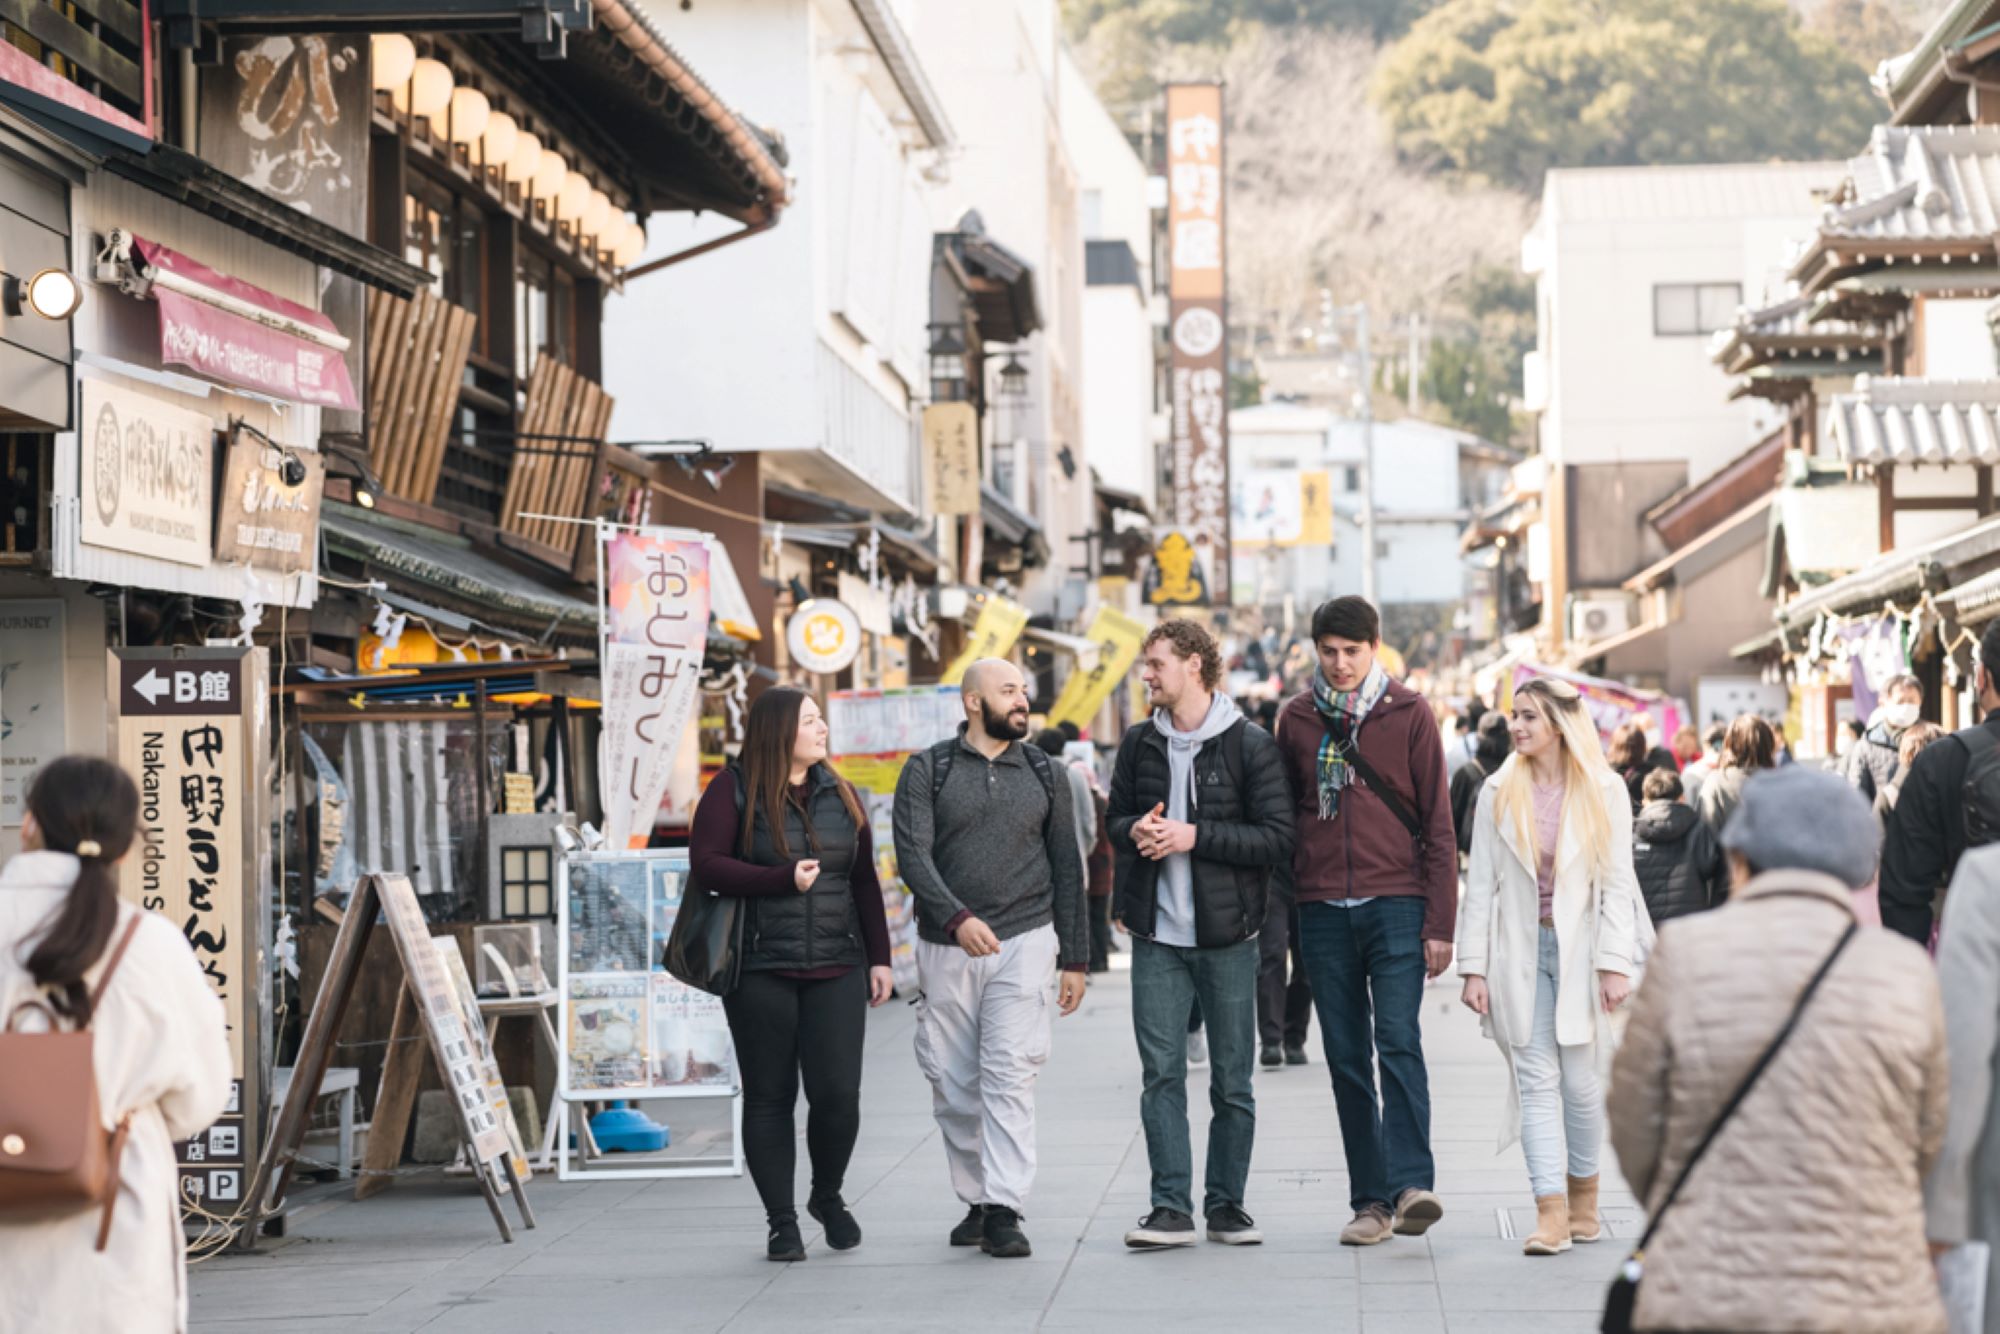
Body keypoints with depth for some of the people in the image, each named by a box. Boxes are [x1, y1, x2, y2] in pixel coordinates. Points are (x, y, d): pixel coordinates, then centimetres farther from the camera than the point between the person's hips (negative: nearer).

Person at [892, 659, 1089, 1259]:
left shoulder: (1043, 774, 11)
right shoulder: (926, 772, 3)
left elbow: (1066, 867, 13)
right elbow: (913, 856, -8)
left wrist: (1075, 958, 8)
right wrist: (958, 917, -24)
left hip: (1024, 942, 0)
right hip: (946, 948, 0)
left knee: (1010, 1076, -12)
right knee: (955, 1089, 4)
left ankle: (1005, 1213, -14)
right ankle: (976, 1202, 18)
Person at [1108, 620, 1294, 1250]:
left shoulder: (1250, 745, -5)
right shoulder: (1139, 743, 9)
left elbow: (1278, 837, -10)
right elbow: (1116, 821, 18)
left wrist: (1195, 836, -17)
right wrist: (1135, 831, -6)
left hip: (1227, 935, -3)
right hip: (1157, 936, 3)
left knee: (1232, 1079, 5)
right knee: (1160, 1072, -2)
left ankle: (1226, 1203, 16)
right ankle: (1171, 1207, 1)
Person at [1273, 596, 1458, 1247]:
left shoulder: (1409, 714, 2)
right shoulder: (1296, 719, 9)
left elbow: (1437, 823, 1)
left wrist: (1440, 923, -5)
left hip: (1397, 905, -3)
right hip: (1323, 911, 3)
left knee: (1398, 1042, -16)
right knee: (1347, 1059, 4)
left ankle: (1411, 1184, -22)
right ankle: (1371, 1200, 8)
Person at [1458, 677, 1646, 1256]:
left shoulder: (1604, 792, 0)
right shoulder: (1499, 793, 5)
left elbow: (1617, 882, -2)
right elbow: (1481, 884, 4)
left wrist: (1616, 964, -10)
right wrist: (1474, 967, -2)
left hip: (1579, 948, -1)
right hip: (1520, 951, 1)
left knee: (1580, 1081, 2)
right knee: (1536, 1080, -5)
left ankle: (1583, 1194, 22)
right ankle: (1551, 1212, -8)